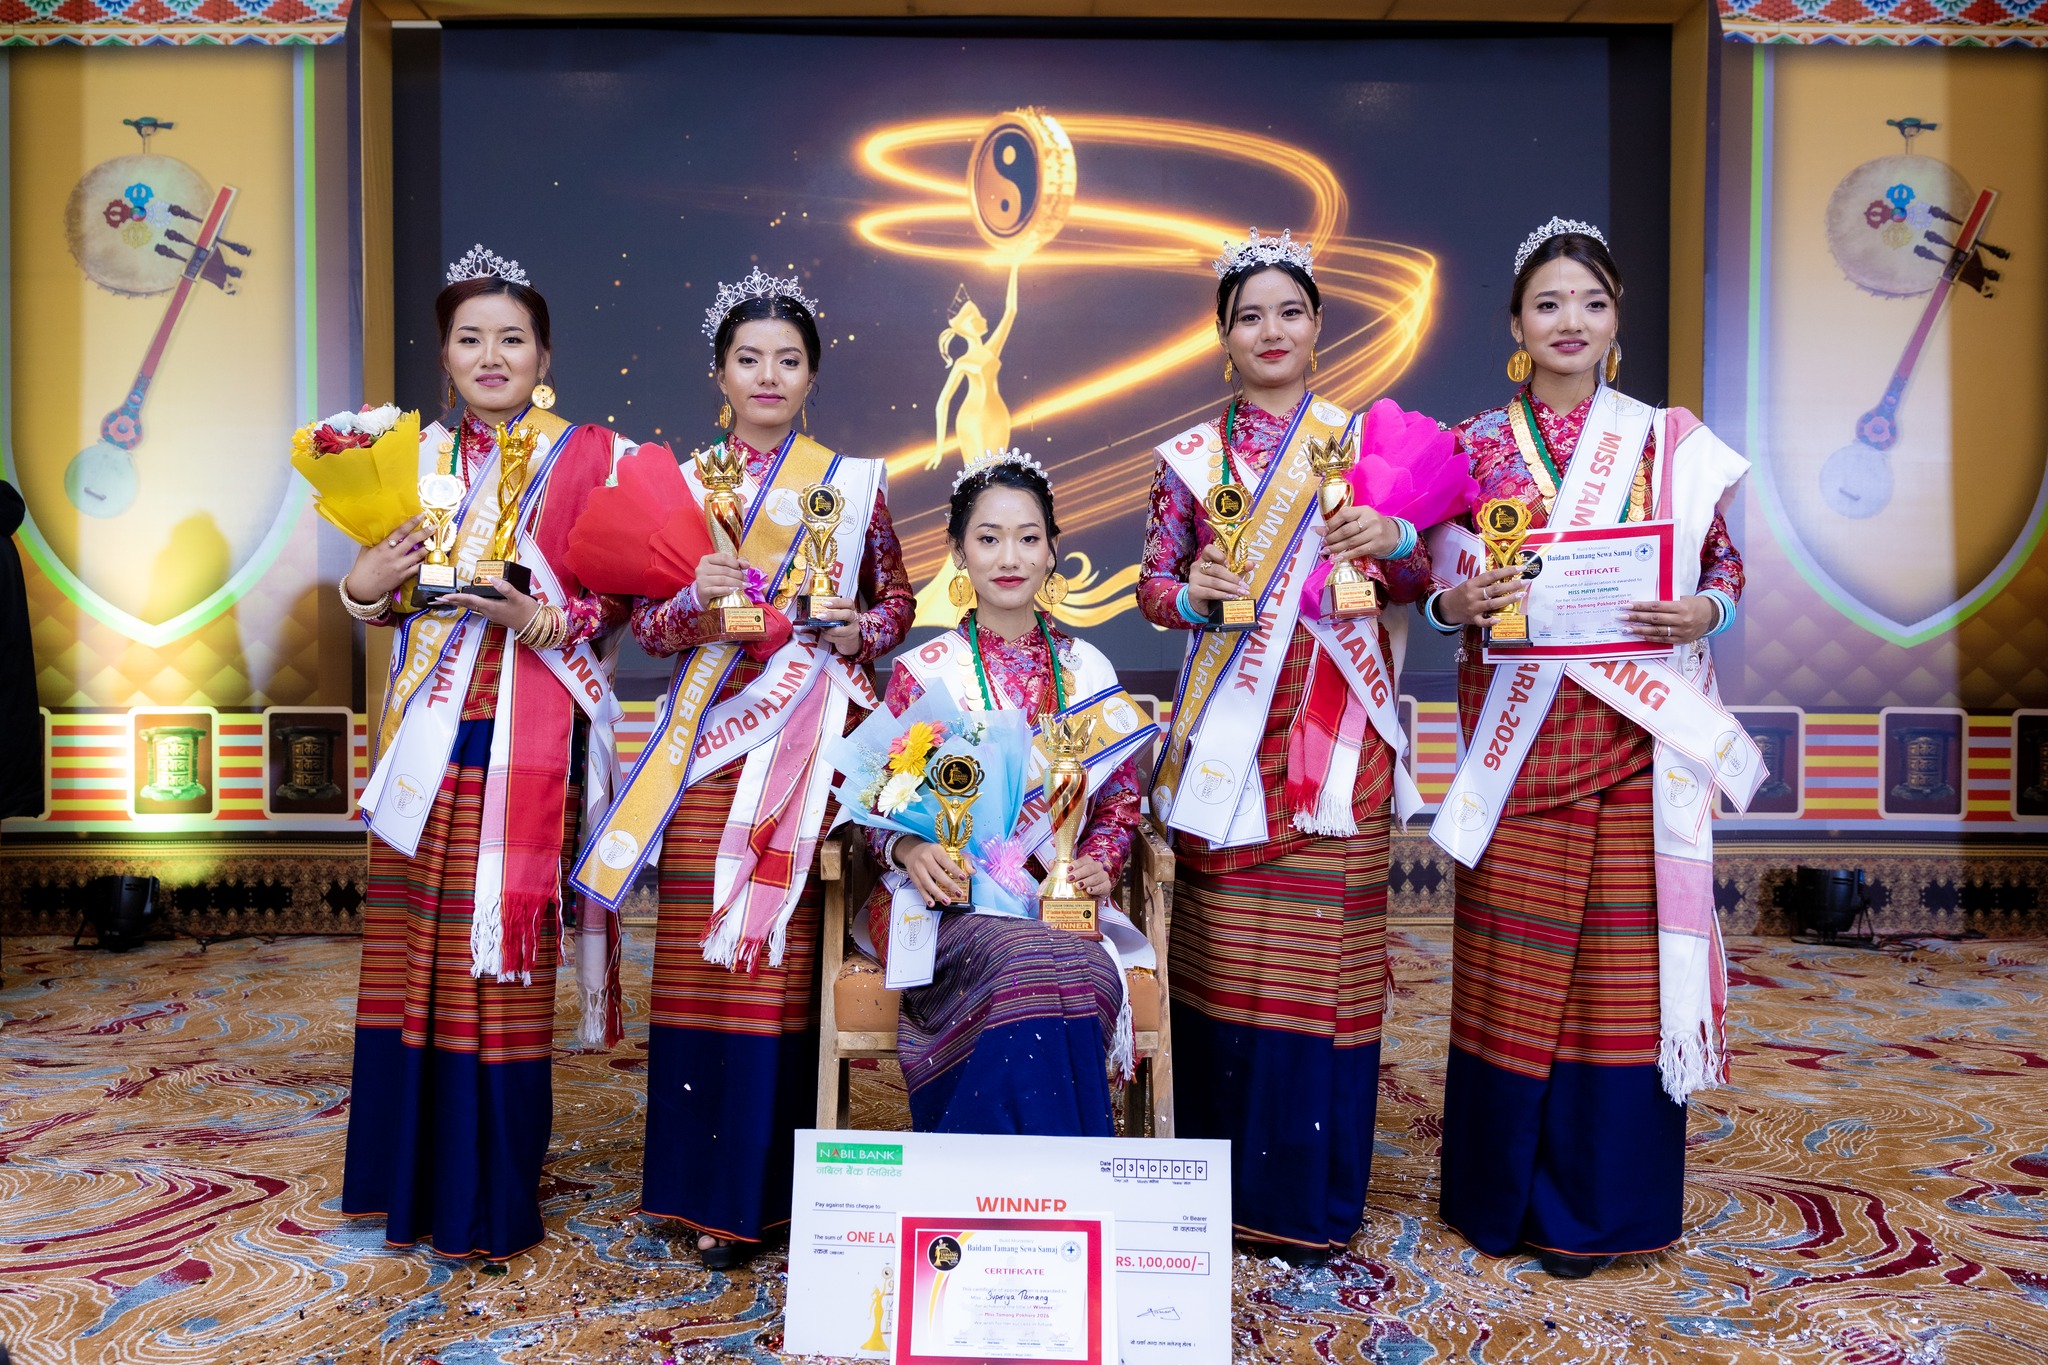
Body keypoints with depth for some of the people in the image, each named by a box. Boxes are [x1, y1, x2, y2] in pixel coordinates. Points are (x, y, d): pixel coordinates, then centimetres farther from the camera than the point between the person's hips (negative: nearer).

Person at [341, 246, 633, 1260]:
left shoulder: (588, 457, -1)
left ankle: (491, 1204, 14)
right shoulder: (422, 458, 13)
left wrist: (536, 617, -21)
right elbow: (386, 600, 17)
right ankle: (412, 1179, 27)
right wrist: (365, 587, -5)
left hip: (527, 738, -4)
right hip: (427, 735, 5)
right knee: (413, 950, 9)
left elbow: (613, 601, -4)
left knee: (499, 956, -1)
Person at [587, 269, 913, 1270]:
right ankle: (713, 1190, 14)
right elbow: (646, 628, 7)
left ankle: (781, 1187, 13)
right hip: (713, 741, 1)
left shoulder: (855, 483, 8)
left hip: (817, 739, -1)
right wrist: (696, 599, -14)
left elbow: (896, 599, 13)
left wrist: (860, 633, -7)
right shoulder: (681, 484, 10)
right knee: (702, 955, 0)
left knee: (792, 954, -1)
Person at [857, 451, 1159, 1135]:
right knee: (1026, 963, -34)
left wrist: (1100, 861, -6)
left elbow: (1120, 801, 14)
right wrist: (909, 848, -17)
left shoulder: (1087, 669, 11)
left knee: (1084, 971, -32)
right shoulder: (921, 672, 5)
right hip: (948, 896, -2)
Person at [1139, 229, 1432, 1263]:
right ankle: (1225, 1177, 19)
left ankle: (1313, 1195, 15)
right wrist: (1191, 595, -13)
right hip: (1228, 727, 1)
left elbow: (1416, 583, 11)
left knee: (1322, 947, 0)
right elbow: (1154, 585, 9)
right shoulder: (1190, 457, 10)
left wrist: (1396, 542, -10)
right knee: (1223, 947, 2)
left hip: (1337, 723, 0)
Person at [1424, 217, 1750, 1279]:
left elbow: (1725, 564, 9)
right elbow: (1441, 586, 7)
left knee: (1621, 956, 2)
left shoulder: (1670, 443, 8)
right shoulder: (1476, 444, 7)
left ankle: (1596, 1200, 18)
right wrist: (1455, 603, -14)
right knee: (1509, 958, 4)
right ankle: (1506, 1189, 21)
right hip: (1517, 737, 0)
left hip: (1634, 735, 0)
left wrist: (1701, 612, -12)